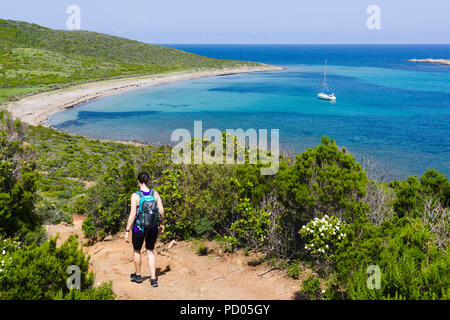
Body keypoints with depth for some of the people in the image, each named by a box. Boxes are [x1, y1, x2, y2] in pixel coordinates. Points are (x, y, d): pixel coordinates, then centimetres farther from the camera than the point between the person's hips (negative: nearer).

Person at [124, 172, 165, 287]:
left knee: (136, 251, 21)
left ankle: (138, 276, 38)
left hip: (139, 228, -3)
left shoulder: (135, 196, -15)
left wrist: (127, 231, -11)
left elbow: (132, 215, -17)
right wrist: (162, 224, 14)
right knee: (150, 252, 19)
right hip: (153, 228, 3)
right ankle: (153, 279, 12)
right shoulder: (155, 194, -5)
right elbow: (162, 211, -3)